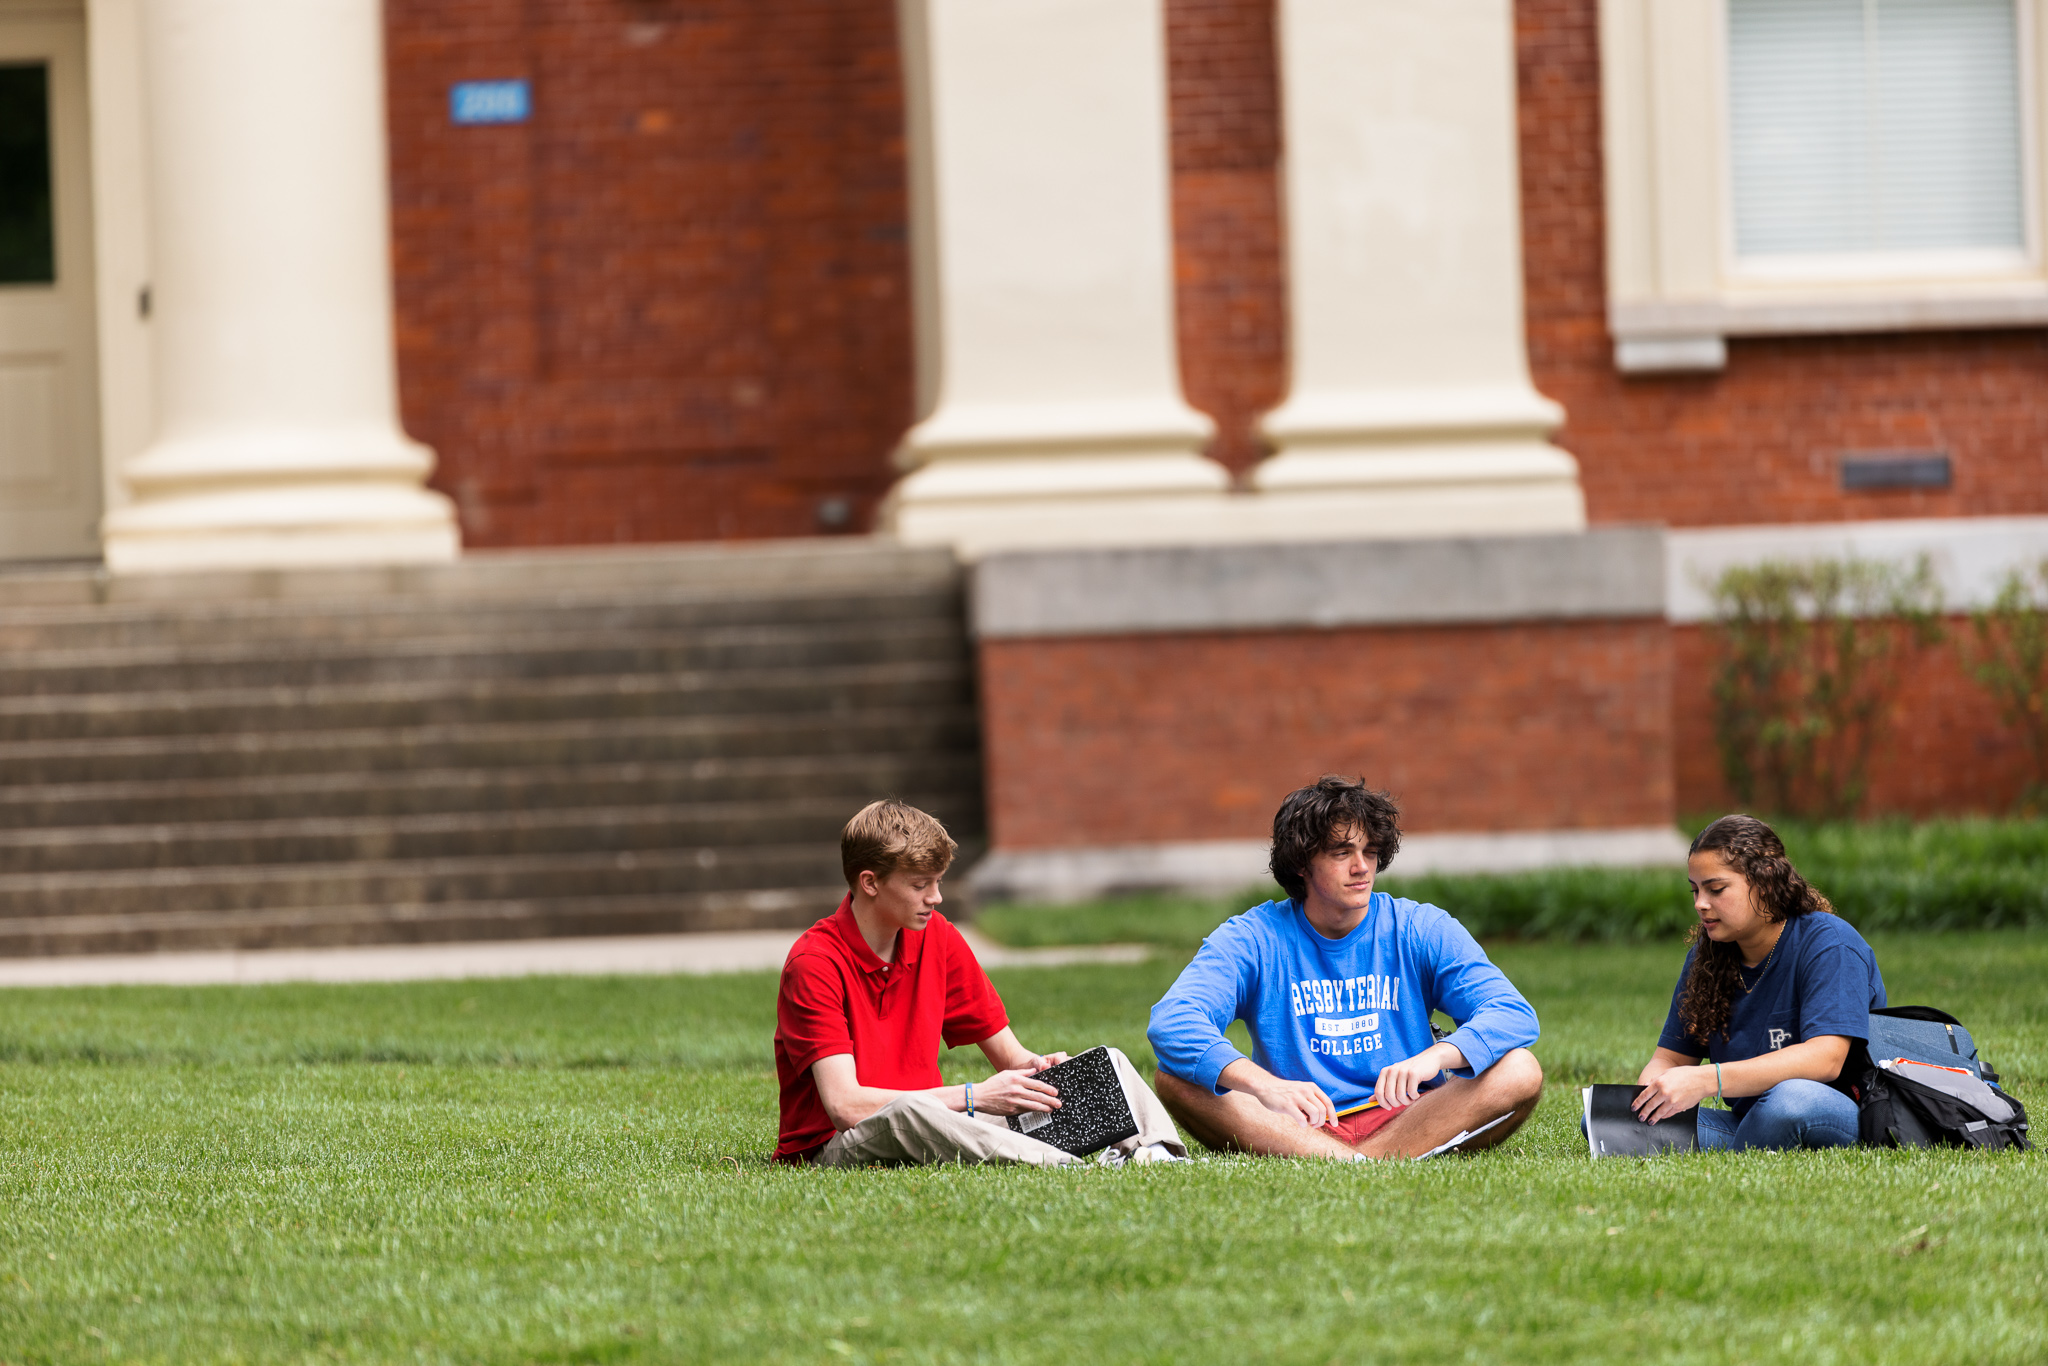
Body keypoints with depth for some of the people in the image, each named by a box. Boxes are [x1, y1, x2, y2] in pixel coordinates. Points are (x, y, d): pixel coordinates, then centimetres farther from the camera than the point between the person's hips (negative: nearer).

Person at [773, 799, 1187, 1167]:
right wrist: (973, 1097, -25)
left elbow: (1009, 1056, 11)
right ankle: (1070, 1170, -49)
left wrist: (1036, 1067, -15)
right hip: (832, 1148, -7)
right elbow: (844, 1105, -26)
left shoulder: (936, 937, 5)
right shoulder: (814, 964, -16)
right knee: (909, 1110, -44)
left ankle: (1153, 1150, -32)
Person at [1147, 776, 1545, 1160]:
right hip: (1295, 1124, -1)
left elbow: (1514, 1015, -8)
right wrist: (1265, 1086, -38)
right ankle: (1360, 1165, -40)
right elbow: (1171, 1022, -18)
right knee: (1177, 1078, -27)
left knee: (1520, 1071, -23)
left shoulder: (1422, 931, 4)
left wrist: (1436, 1056, -32)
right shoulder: (1252, 938, -1)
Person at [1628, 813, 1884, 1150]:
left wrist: (1707, 1080, -34)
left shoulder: (1828, 943, -12)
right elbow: (1669, 1058, 11)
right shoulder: (1705, 957, 9)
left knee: (1788, 1099, -43)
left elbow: (1824, 1059, -26)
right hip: (1745, 1122, 6)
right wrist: (1645, 1097, -16)